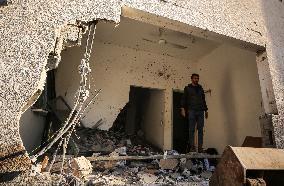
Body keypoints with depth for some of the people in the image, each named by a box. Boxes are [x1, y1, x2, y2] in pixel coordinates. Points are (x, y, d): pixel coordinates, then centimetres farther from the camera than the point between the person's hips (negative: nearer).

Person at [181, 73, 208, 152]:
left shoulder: (200, 88, 18)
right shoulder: (187, 88, 8)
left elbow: (203, 99, 22)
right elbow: (184, 99, 2)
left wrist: (206, 110, 18)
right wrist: (183, 108, -9)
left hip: (200, 111, 4)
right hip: (191, 111, -3)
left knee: (200, 130, 2)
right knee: (192, 130, -3)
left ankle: (200, 147, 8)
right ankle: (192, 147, 3)